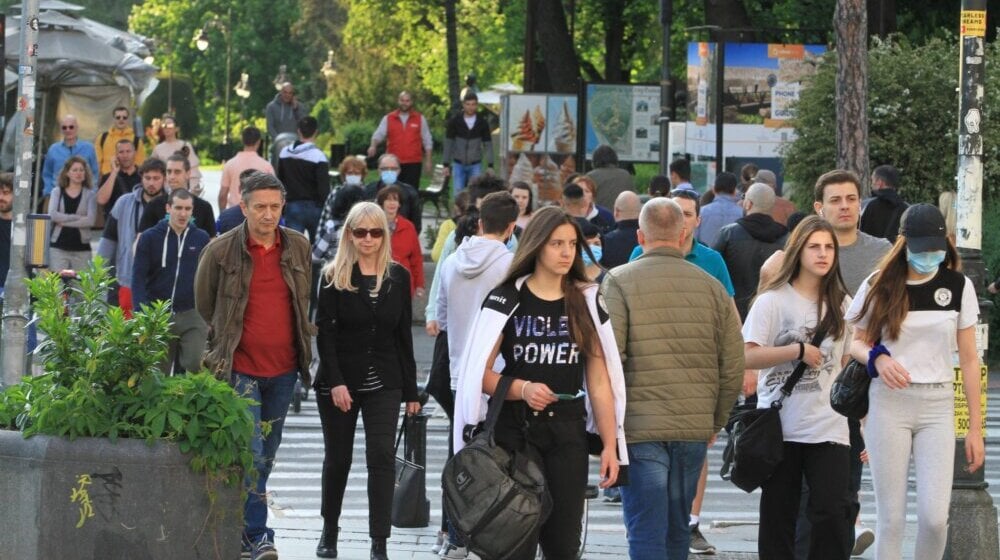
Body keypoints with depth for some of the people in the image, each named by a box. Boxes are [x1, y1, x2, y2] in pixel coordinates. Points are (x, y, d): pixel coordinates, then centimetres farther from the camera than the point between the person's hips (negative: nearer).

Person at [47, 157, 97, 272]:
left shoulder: (89, 195, 6)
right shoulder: (57, 192, 8)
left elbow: (90, 220, -8)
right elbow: (52, 215, -7)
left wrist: (64, 221, -9)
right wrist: (77, 217, -10)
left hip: (81, 248, 0)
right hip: (58, 246, 0)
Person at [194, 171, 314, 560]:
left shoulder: (298, 247, 4)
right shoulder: (221, 251, -7)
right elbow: (204, 305, 7)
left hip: (283, 368, 5)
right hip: (239, 367, -5)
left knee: (266, 454, 13)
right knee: (251, 452, -13)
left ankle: (240, 528, 25)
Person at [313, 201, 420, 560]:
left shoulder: (398, 277, 6)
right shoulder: (335, 276, -2)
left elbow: (403, 335, 9)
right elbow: (325, 332, -7)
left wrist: (411, 390, 7)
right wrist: (335, 382, -17)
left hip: (383, 382, 1)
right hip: (340, 380, -1)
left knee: (381, 457, -10)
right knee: (337, 459, 9)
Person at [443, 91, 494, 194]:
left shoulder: (482, 122, -2)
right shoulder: (454, 121, -4)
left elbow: (488, 144, 0)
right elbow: (448, 143, -2)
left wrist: (490, 165, -6)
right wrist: (446, 165, -5)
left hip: (475, 165, 0)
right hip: (458, 165, 0)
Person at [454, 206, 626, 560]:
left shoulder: (587, 303, 8)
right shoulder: (507, 301, -1)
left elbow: (600, 380, 8)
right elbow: (481, 373, -3)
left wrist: (610, 445, 3)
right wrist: (522, 389, -20)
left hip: (568, 432, 3)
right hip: (515, 429, -3)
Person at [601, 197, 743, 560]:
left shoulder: (619, 282, -4)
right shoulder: (711, 287, 7)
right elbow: (733, 368, 8)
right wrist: (715, 422, 21)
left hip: (639, 427, -4)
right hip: (694, 430, 4)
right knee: (677, 529, 16)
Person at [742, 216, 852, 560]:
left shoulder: (841, 303, 10)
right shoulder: (773, 300, -1)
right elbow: (748, 356, -11)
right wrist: (798, 351, -17)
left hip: (828, 426, 2)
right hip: (779, 425, -2)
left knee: (832, 512, -9)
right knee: (778, 515, 5)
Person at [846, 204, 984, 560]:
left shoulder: (958, 286, 4)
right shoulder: (881, 287, 2)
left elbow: (968, 359, 6)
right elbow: (856, 341, 11)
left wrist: (975, 427, 4)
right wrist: (877, 358, -13)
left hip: (937, 406, 0)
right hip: (889, 402, 0)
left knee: (934, 516, -12)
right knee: (891, 518, -2)